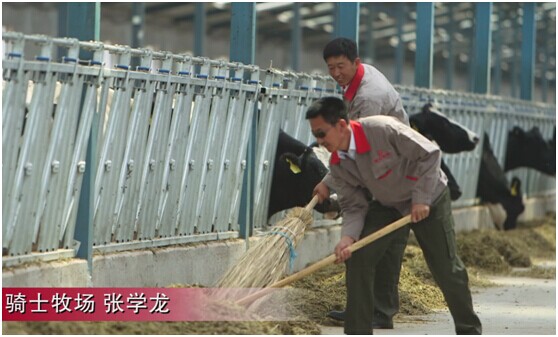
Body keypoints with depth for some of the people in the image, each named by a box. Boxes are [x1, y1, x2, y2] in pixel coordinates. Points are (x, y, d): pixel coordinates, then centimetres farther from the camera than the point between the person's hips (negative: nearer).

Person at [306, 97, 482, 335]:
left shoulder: (382, 129, -32)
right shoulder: (338, 165, -13)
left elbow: (430, 154, -25)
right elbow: (354, 206, -9)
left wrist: (421, 198, -25)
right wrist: (348, 237, -28)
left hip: (428, 199, -5)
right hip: (388, 206, 5)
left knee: (446, 268, -1)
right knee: (357, 257, -12)